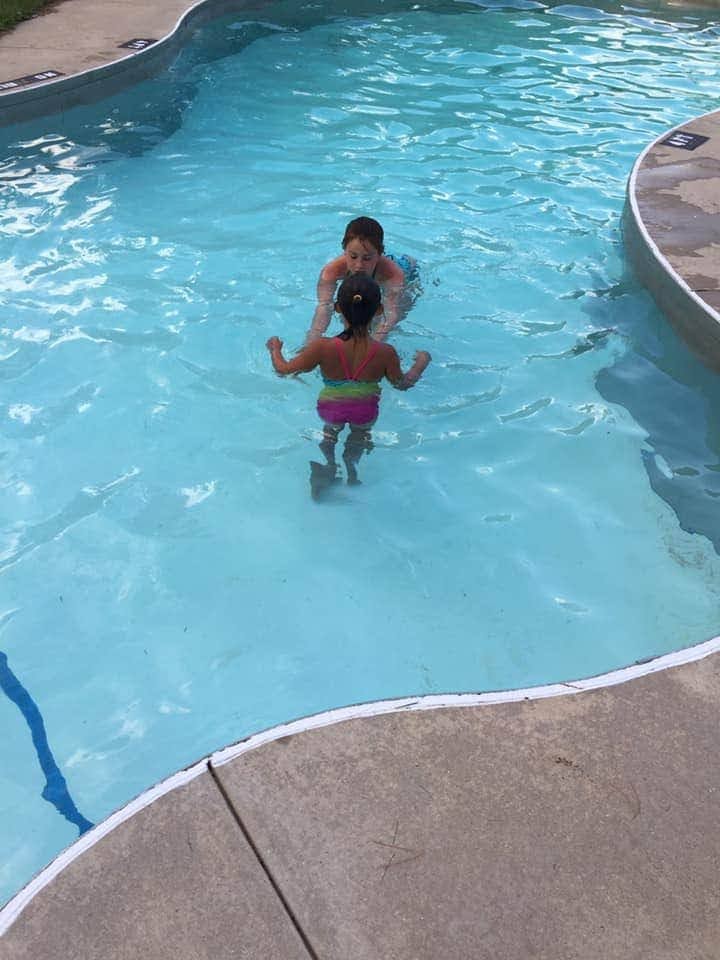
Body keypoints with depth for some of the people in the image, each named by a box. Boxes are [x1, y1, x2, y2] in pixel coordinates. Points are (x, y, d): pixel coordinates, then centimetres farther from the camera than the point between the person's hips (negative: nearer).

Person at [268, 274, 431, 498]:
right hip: (367, 411, 0)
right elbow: (403, 383, -2)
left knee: (331, 426, 33)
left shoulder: (323, 348, -24)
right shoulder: (385, 353, -21)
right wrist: (421, 362, 16)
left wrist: (275, 349, 10)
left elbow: (284, 369, -11)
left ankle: (328, 463, 19)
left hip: (330, 409, 0)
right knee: (361, 431, 33)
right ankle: (352, 464, 16)